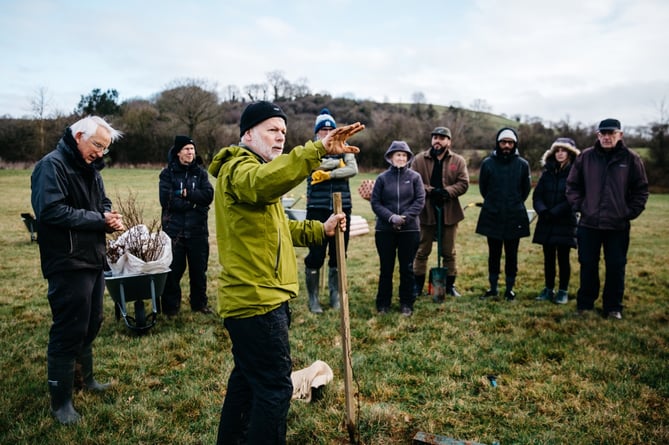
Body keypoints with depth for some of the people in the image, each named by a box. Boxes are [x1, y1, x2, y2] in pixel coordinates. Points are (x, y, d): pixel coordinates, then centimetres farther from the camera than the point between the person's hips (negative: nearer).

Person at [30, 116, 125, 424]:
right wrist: (98, 220, -21)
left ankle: (85, 377, 38)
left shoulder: (90, 168, 14)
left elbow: (102, 203, 21)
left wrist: (110, 216, -3)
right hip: (68, 264, -9)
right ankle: (60, 401, 13)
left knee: (91, 324, 19)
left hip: (93, 260, 9)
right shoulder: (52, 165, -15)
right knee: (68, 331, -2)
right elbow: (50, 211, -26)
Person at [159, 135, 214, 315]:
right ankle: (170, 306, 18)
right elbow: (166, 199, -13)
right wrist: (193, 202, -11)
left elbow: (208, 195, -7)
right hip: (174, 230, -3)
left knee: (199, 270, 11)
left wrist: (185, 193, -14)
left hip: (197, 230, 3)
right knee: (173, 271, 3)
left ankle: (199, 303, 26)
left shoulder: (200, 172, 8)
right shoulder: (168, 173, 0)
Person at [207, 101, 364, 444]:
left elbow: (275, 227, 24)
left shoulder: (253, 169, 21)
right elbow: (264, 182, -39)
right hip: (256, 299, -11)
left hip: (253, 297, 11)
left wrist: (319, 230, 11)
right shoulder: (239, 168, -13)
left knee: (247, 377, 22)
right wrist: (318, 150, -48)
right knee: (275, 387, -5)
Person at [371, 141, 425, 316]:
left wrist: (405, 217, -16)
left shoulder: (415, 177, 2)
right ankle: (383, 303, 20)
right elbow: (375, 202, -1)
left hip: (410, 229, 0)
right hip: (385, 229, 0)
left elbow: (420, 200, -4)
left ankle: (406, 303, 20)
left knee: (407, 268, 8)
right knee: (386, 268, 8)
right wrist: (391, 217, -15)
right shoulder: (382, 178, 2)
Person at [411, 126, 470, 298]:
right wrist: (430, 191, -20)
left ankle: (450, 284, 24)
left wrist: (447, 191, -21)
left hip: (449, 212, 1)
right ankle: (418, 284, 20)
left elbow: (463, 183, -5)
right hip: (426, 212, 0)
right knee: (422, 251, 9)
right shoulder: (419, 160, 0)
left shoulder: (458, 161, 2)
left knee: (449, 252, 11)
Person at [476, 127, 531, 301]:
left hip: (515, 218, 0)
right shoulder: (488, 163, -2)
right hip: (492, 217, 0)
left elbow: (526, 189, 11)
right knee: (494, 254, 9)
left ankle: (510, 288, 19)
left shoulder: (522, 164, -2)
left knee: (511, 255, 7)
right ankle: (493, 288, 20)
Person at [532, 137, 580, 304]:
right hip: (546, 223, 4)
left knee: (563, 258, 3)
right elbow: (537, 195, 3)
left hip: (565, 223, -4)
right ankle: (548, 289, 19)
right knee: (548, 257, 9)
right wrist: (543, 211, -14)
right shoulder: (547, 172, 8)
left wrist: (554, 212, -18)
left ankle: (563, 291, 14)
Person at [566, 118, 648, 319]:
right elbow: (572, 185, 8)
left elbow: (641, 189, 5)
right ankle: (585, 304, 22)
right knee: (588, 265, 9)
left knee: (616, 267, 6)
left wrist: (631, 212, -3)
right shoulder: (585, 157, 1)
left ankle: (613, 307, 20)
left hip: (618, 226, 0)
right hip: (588, 223, 1)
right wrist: (579, 206, -1)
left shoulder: (631, 159, -1)